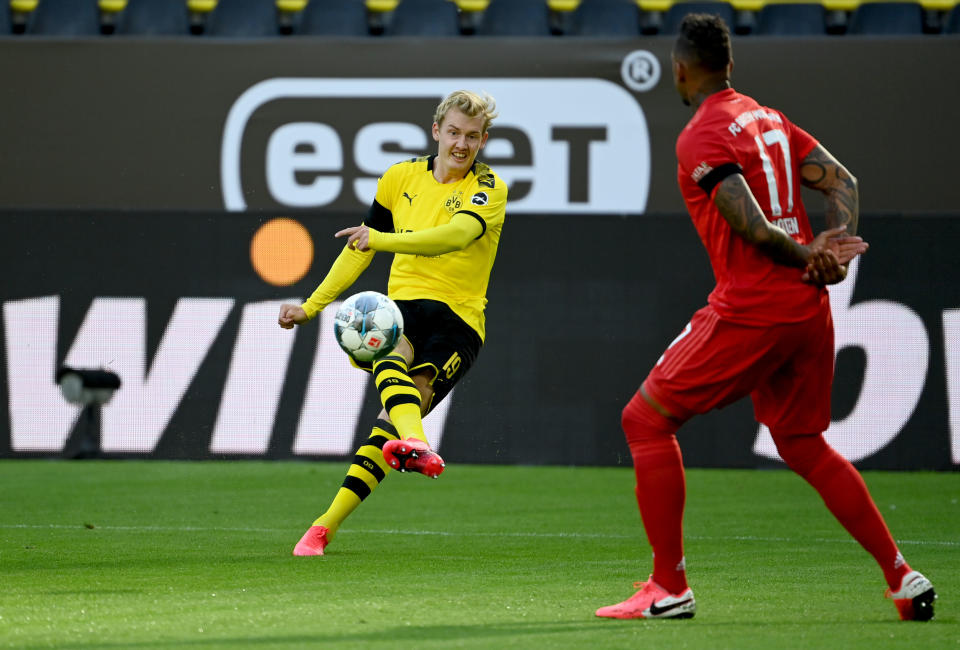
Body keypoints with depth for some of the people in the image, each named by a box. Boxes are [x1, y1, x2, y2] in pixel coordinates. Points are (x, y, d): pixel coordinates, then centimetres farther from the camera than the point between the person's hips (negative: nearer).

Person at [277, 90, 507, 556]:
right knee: (389, 355, -36)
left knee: (399, 413, -26)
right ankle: (416, 446, -67)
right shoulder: (402, 178, 12)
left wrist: (383, 239, -36)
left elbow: (455, 234, -23)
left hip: (458, 321, -3)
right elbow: (361, 248, 22)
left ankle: (324, 526, -29)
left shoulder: (489, 189, -2)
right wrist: (311, 307, 20)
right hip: (402, 306, 3)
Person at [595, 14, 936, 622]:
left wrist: (809, 258, -4)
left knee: (646, 418, 1)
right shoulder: (768, 118, 14)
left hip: (751, 310, -8)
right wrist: (830, 250, -3)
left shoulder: (700, 139, -11)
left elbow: (753, 230, -19)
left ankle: (670, 588, -2)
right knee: (804, 446, 20)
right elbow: (842, 182, 11)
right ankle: (905, 580, 16)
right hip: (808, 309, 8)